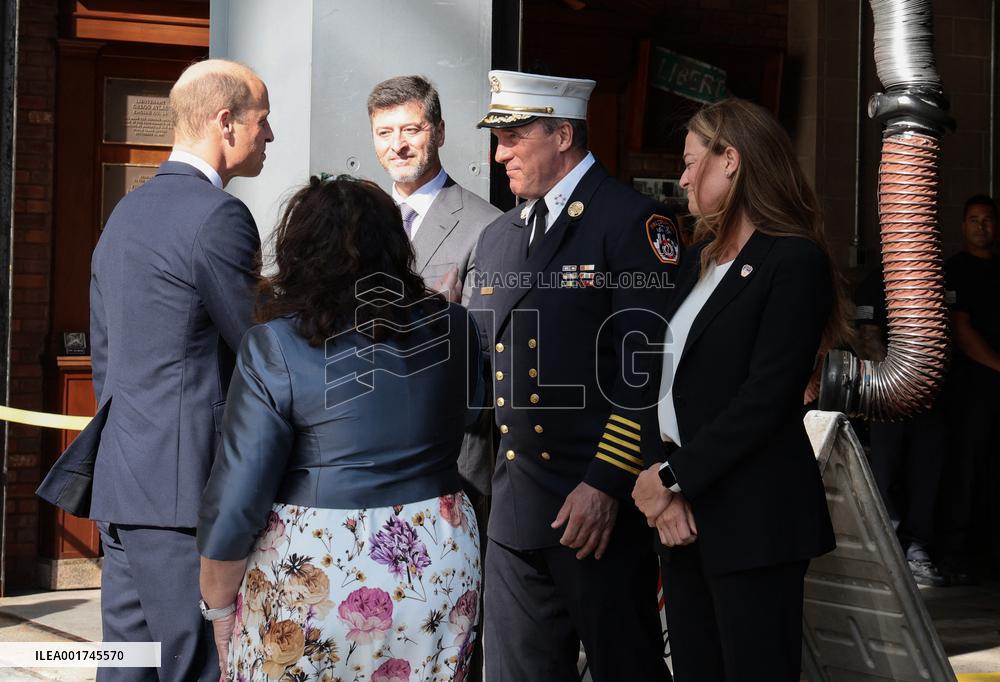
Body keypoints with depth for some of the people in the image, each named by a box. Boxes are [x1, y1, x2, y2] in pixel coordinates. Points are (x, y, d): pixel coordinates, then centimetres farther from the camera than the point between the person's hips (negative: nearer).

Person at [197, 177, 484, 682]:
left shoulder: (275, 345, -11)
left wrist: (219, 607, -1)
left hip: (313, 567, -4)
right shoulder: (452, 327, 1)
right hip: (440, 562, 4)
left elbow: (237, 498, -13)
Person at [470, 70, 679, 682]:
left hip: (603, 504, -7)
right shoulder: (497, 238, 16)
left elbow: (649, 366, -15)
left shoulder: (634, 223, -8)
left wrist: (607, 486, -19)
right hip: (513, 510, 7)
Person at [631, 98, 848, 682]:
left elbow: (766, 397, -17)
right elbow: (671, 376, 8)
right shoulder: (702, 256, 15)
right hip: (686, 511, 8)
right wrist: (664, 479, -6)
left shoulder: (795, 260, -10)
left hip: (753, 517, -7)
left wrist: (675, 478, -14)